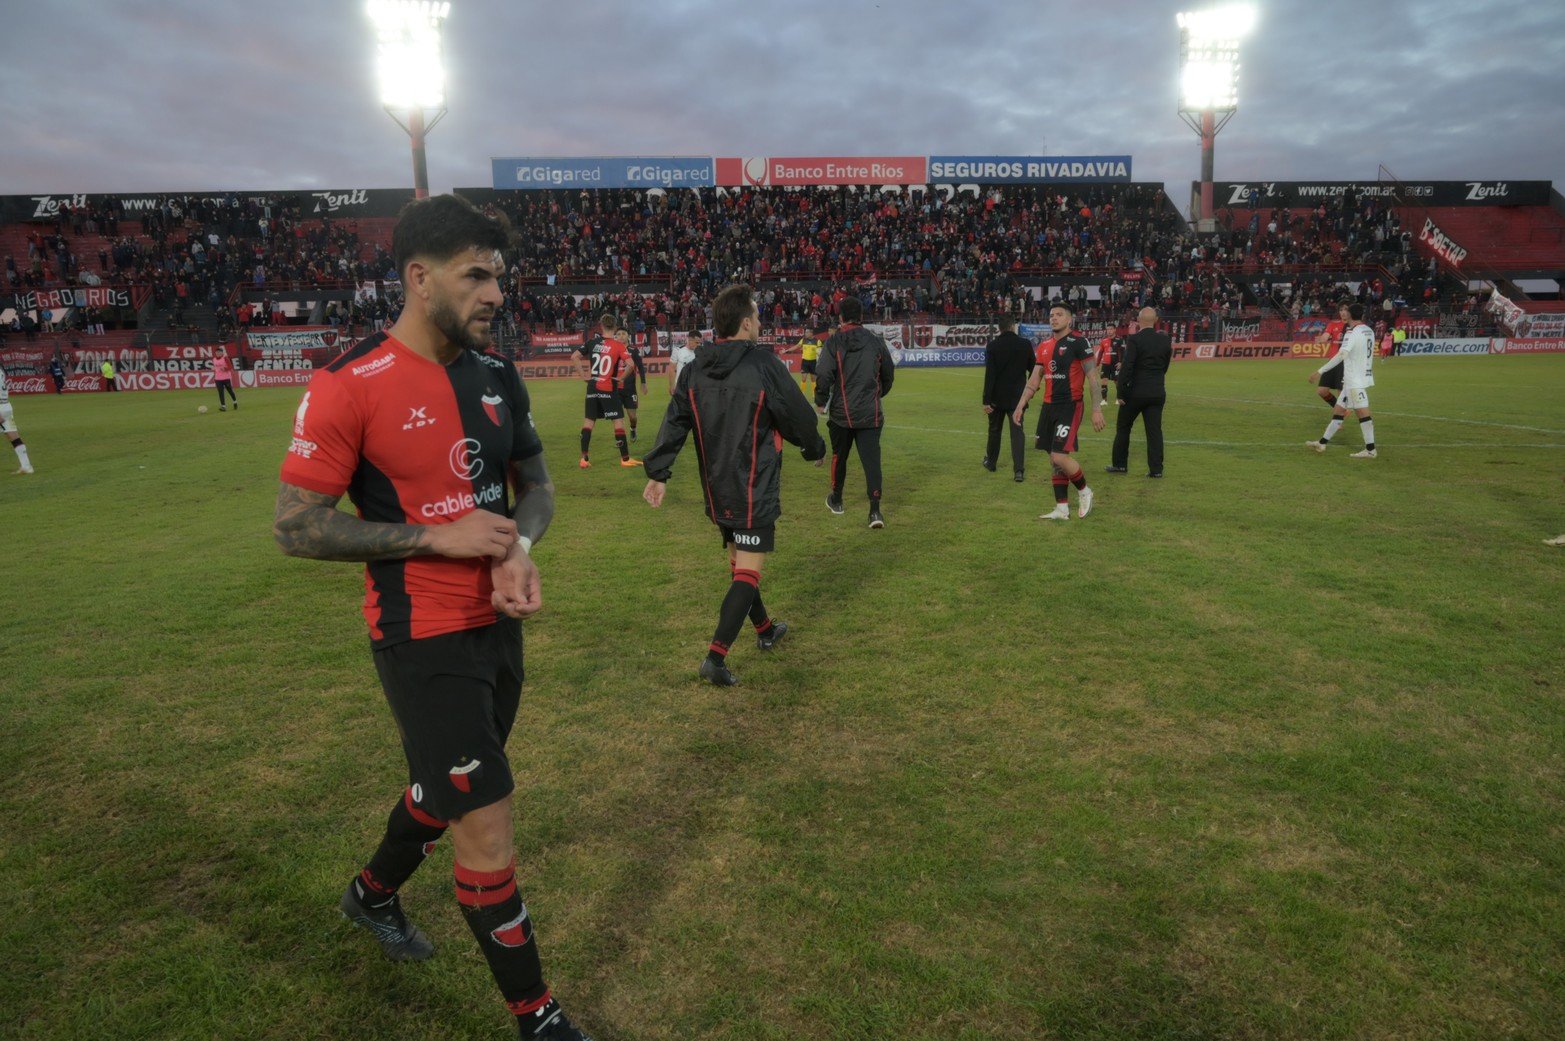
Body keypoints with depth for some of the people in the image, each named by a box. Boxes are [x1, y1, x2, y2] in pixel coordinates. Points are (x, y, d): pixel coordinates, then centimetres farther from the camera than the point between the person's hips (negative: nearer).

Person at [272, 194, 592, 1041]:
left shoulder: (498, 375, 3)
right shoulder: (349, 386, -16)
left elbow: (535, 483, 12)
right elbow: (295, 526, -14)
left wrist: (519, 547, -10)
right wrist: (437, 536, -20)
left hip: (498, 623, 7)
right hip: (424, 641, -7)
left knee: (447, 787, 25)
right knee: (487, 826, -2)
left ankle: (372, 894, 56)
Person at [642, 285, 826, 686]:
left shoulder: (694, 369, 2)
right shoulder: (764, 365, -15)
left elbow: (674, 423, -1)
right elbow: (798, 416, -7)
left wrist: (658, 473, 3)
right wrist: (815, 447, 12)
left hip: (716, 489, 7)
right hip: (754, 489, -7)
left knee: (738, 560, 22)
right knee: (749, 570, -2)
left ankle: (765, 629, 41)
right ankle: (716, 657, -10)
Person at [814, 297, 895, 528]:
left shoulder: (833, 343, -7)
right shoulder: (876, 342, 3)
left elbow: (823, 376, -14)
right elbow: (889, 374, 12)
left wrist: (820, 402, 1)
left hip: (841, 413, -1)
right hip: (870, 413, 1)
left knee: (839, 457, 17)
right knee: (871, 459, -2)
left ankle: (836, 500, 33)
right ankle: (875, 510, -11)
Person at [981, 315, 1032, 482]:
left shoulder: (992, 346, -10)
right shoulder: (1025, 344, -4)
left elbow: (989, 374, -14)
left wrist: (986, 400, -13)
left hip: (997, 396, 0)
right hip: (1017, 396, 1)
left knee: (994, 430, 17)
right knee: (1017, 432, -1)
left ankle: (991, 462, 32)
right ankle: (1019, 470, -10)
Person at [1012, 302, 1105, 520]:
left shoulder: (1079, 342, -8)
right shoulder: (1044, 346, 12)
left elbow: (1092, 377, -10)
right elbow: (1034, 379, 17)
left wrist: (1096, 409, -14)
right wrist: (1021, 405, 9)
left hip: (1070, 406, -7)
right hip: (1049, 406, 7)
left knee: (1059, 456, -16)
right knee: (1054, 460, 9)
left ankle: (1084, 491, 10)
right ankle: (1062, 509, 17)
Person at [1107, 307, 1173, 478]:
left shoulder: (1134, 339, -14)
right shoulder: (1165, 339, 3)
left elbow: (1127, 367, -17)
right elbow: (1165, 365, 10)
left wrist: (1120, 392, -12)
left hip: (1136, 392, -4)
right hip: (1158, 392, 4)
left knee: (1123, 427, 12)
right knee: (1155, 430, 5)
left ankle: (1119, 464, 18)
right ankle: (1156, 469, 5)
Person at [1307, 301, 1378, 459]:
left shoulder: (1353, 332, -15)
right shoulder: (1369, 331, 11)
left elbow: (1341, 355, -28)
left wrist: (1320, 371, -30)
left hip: (1355, 380, -9)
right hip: (1353, 380, 9)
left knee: (1362, 412, -8)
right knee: (1338, 409, 12)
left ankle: (1370, 450, -7)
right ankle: (1322, 443, 17)